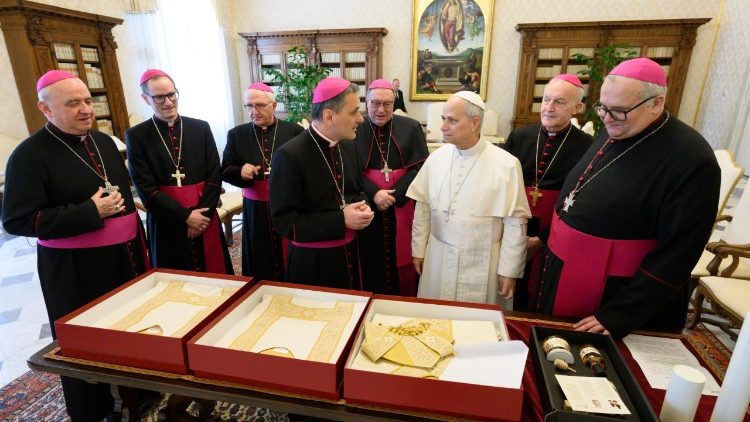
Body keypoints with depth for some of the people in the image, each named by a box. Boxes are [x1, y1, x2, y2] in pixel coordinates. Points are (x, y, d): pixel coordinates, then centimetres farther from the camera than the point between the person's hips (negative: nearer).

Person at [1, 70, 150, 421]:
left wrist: (139, 243, 17)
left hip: (126, 257, 6)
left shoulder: (104, 142, 9)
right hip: (76, 269, -6)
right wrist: (90, 213, -22)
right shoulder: (30, 154, -12)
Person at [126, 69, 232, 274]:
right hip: (167, 223, -1)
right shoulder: (136, 136, -1)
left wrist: (202, 214, -9)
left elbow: (215, 176, 1)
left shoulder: (201, 128, 5)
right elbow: (146, 189, -6)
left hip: (205, 217, 2)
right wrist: (185, 215, -13)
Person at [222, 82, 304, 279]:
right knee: (259, 265, 11)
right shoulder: (237, 134, 5)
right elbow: (225, 171, 6)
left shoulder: (294, 131, -1)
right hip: (255, 212, 2)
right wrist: (240, 172, -15)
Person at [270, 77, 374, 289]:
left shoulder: (348, 146, 2)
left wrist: (362, 207, -8)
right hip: (312, 261, -6)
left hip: (349, 252, 7)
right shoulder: (290, 155, -21)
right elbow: (284, 221, -20)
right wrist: (341, 220, -24)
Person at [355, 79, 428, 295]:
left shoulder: (411, 128, 0)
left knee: (403, 258, 10)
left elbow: (420, 167, -5)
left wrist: (395, 195, -15)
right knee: (372, 260, 9)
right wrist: (374, 194, -18)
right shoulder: (355, 130, -2)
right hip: (369, 209, 0)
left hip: (403, 208, 1)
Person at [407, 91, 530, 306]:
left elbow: (515, 223, -9)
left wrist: (509, 270, -5)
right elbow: (423, 207, 5)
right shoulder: (436, 158, -1)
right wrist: (419, 250, 8)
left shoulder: (506, 164, -12)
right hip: (438, 259, 3)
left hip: (482, 264, -3)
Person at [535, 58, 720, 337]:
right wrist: (548, 239, 14)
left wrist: (618, 316, -20)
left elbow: (676, 255, -21)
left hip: (614, 297, -7)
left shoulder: (691, 159, -19)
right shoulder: (613, 135, 5)